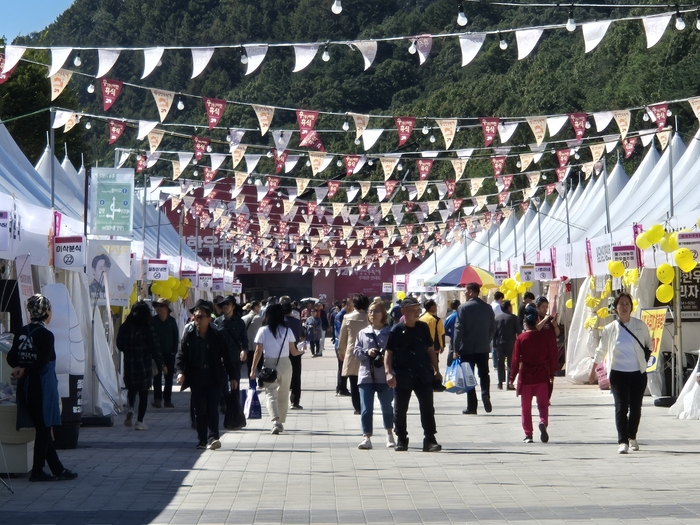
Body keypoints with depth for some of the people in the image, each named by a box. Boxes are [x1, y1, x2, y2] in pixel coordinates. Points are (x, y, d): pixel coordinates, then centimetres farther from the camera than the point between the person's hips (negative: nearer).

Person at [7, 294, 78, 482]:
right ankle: (37, 472, 6)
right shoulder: (46, 335, -14)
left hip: (25, 387, 7)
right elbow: (42, 364, -19)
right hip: (42, 387, -7)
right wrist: (25, 370, -5)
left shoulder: (21, 332, 7)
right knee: (44, 428, 3)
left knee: (43, 428, 13)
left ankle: (58, 470, 20)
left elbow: (11, 358, 4)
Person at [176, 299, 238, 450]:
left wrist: (232, 376, 1)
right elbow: (181, 355, -1)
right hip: (196, 377, 2)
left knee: (212, 407, -8)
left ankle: (213, 437, -9)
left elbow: (226, 356, 2)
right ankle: (202, 440, 12)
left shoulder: (216, 336, -2)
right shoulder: (188, 335, 0)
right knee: (199, 409, 6)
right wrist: (180, 372, -18)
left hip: (213, 376, -2)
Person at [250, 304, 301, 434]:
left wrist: (253, 369, -3)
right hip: (285, 364, 2)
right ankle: (281, 423, 23)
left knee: (271, 394, -3)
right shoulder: (287, 331, 0)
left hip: (269, 365, -2)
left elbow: (258, 352, -7)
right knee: (283, 395, 15)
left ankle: (275, 422, -22)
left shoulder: (263, 331, -4)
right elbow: (294, 352, 4)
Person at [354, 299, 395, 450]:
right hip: (366, 376, 2)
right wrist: (367, 352, -13)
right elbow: (356, 352, 7)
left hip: (385, 376, -2)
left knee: (387, 407, 14)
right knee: (366, 409, -6)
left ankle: (389, 435, 32)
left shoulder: (391, 332, 0)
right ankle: (366, 437, -4)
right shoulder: (362, 333, 10)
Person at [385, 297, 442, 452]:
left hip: (423, 375, 2)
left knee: (427, 408, 0)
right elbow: (389, 353, -4)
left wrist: (436, 370, 12)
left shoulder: (423, 328, 4)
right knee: (400, 410, 6)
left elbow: (430, 350, 13)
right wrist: (389, 372, -15)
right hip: (402, 376, -2)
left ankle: (429, 440, 4)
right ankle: (401, 440, 20)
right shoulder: (396, 330, -5)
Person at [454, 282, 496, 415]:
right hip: (483, 348, 3)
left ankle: (472, 406, 3)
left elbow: (458, 329, -11)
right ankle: (485, 394, -18)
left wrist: (456, 349, -9)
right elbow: (493, 328, 8)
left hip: (467, 348, -3)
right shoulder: (488, 308, 4)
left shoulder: (463, 308, -9)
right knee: (484, 374, 10)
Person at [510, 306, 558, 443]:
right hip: (542, 376, 1)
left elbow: (516, 359, -6)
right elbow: (552, 356, 3)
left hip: (526, 376, -1)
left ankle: (528, 434, 8)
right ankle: (543, 422, -21)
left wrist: (512, 376, 2)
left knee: (526, 407, 9)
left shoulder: (521, 338, -6)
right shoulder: (545, 337, -2)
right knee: (543, 404, 8)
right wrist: (551, 373, 16)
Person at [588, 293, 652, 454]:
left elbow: (649, 345, 16)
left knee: (635, 407, 6)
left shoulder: (641, 326, 2)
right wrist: (593, 371, 17)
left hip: (638, 373, 1)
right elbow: (600, 351, 13)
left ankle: (632, 438, 26)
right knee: (621, 407, -10)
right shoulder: (610, 329, 2)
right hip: (618, 373, -1)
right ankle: (622, 442, -12)